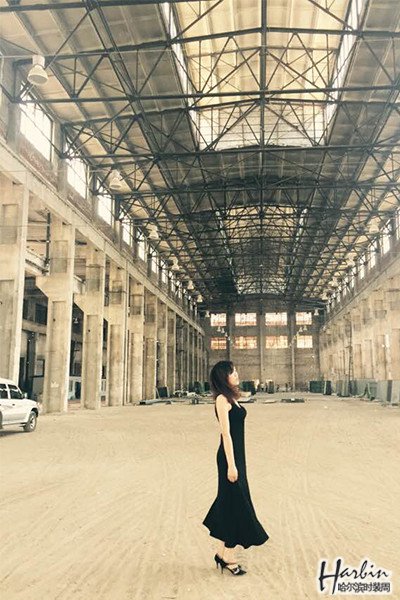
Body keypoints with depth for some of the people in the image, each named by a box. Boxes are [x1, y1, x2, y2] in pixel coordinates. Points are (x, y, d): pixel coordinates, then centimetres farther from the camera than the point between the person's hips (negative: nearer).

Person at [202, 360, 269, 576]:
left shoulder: (232, 398, 13)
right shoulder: (222, 399, -15)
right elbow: (226, 433, -19)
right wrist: (231, 465, -20)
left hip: (237, 456, 9)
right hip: (229, 457, -9)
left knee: (231, 504, 15)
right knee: (235, 504, 0)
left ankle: (222, 553, 28)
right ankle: (229, 558, 13)